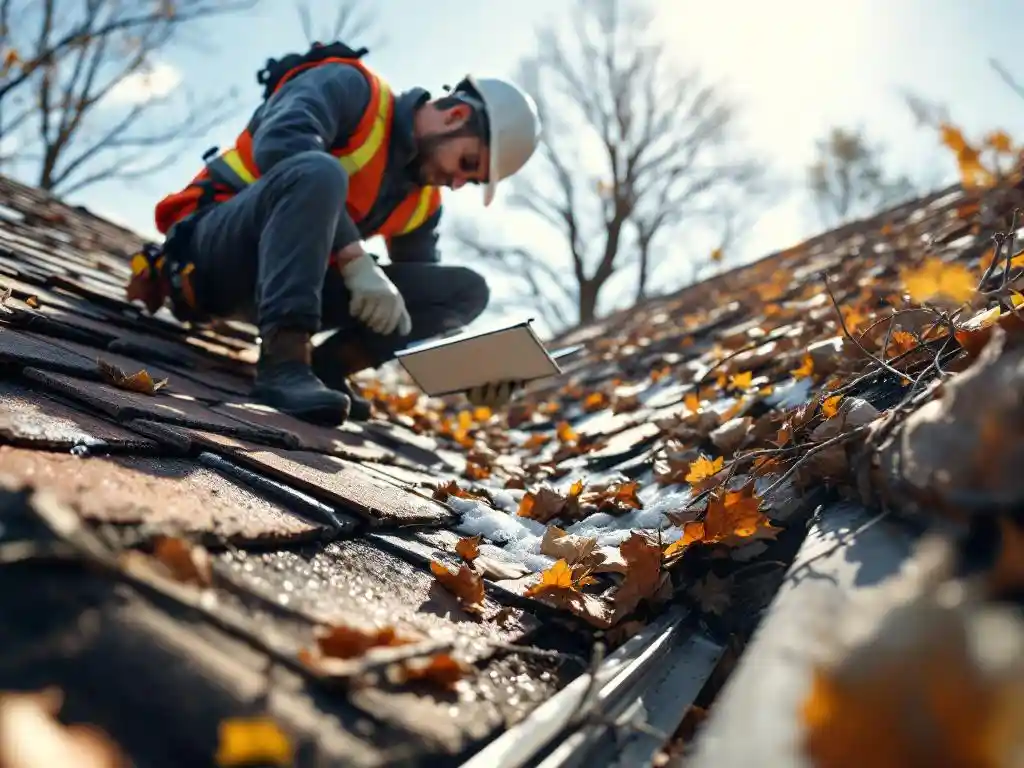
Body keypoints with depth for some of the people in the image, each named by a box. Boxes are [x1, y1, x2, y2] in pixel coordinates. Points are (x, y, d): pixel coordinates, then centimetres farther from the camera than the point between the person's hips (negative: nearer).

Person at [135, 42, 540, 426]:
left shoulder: (422, 200, 11)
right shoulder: (349, 88, -9)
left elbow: (426, 296, 13)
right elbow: (279, 144, -29)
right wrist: (358, 262, -33)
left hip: (288, 277, 7)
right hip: (215, 246, -6)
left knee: (467, 289, -2)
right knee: (317, 171, -37)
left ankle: (326, 365, -12)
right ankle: (284, 362, -40)